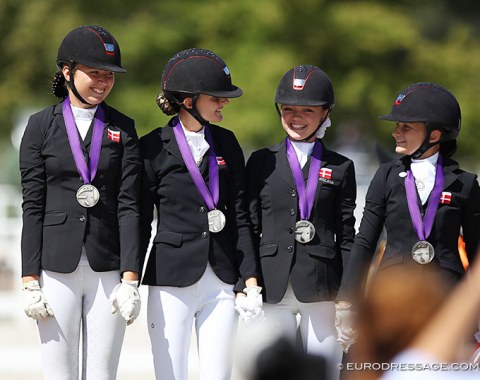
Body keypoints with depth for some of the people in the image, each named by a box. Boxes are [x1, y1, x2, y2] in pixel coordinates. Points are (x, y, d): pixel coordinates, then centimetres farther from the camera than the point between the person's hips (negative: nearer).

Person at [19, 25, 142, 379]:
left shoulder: (122, 128, 7)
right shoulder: (41, 126, 4)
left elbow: (129, 206, 2)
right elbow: (33, 207, 2)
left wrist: (130, 279, -6)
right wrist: (30, 281, -4)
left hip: (108, 270, 1)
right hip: (57, 269, -1)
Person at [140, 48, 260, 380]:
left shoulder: (226, 143, 9)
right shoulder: (154, 147, -1)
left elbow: (240, 215, 9)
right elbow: (141, 220, 1)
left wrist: (250, 278, 2)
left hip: (221, 282, 3)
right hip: (171, 279, -3)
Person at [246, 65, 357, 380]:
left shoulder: (340, 168, 9)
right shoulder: (262, 162, 9)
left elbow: (346, 236, 7)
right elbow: (250, 227, 8)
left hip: (321, 287, 0)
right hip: (273, 288, 0)